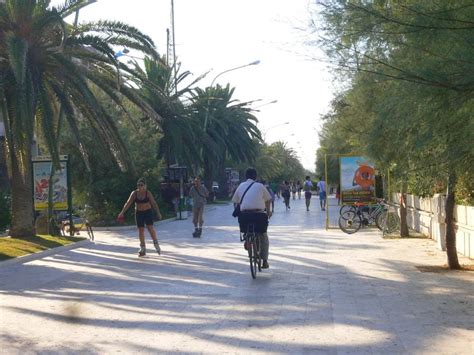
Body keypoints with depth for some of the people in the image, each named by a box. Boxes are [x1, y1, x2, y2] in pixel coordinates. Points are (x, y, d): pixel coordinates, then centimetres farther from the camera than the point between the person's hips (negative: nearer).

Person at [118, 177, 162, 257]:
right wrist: (122, 212, -11)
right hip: (138, 213, 2)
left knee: (150, 227, -15)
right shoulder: (134, 193, -6)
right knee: (140, 230, 3)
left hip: (148, 212, -2)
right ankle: (143, 249, 10)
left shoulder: (148, 193, -8)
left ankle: (156, 244, 0)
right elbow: (128, 203, -6)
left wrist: (158, 213, -11)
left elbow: (154, 203, -7)